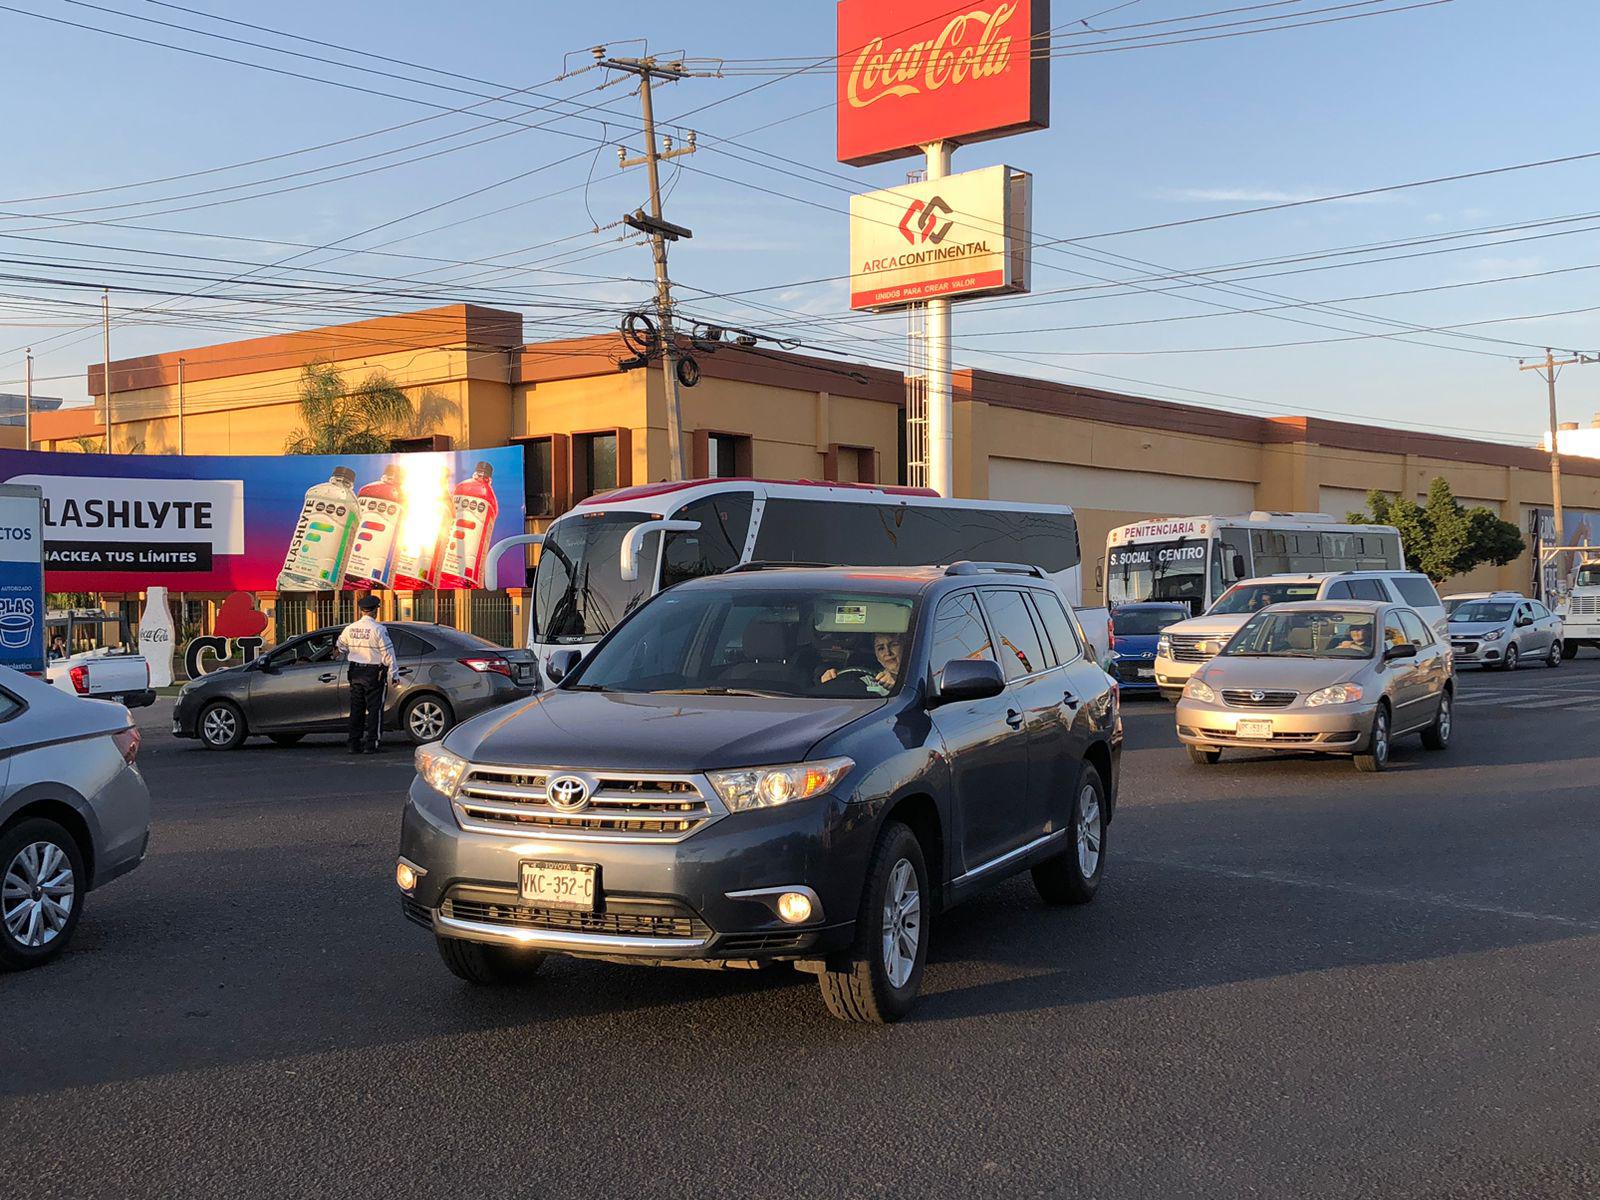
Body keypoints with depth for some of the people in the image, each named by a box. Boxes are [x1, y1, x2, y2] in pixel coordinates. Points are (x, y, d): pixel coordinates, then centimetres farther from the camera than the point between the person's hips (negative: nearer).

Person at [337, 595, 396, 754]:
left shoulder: (350, 628, 4)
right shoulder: (378, 629, -14)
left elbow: (341, 646, 18)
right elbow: (387, 653, -13)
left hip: (355, 673, 5)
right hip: (373, 673, -5)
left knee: (356, 709, 11)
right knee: (374, 709, 0)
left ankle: (354, 744, 12)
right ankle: (370, 745, -3)